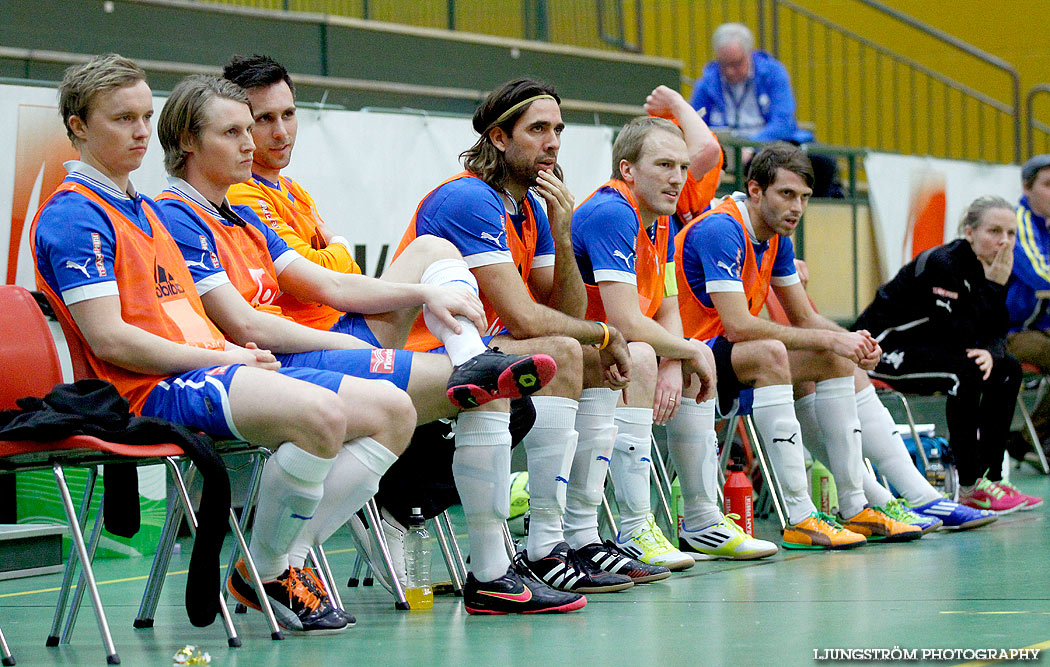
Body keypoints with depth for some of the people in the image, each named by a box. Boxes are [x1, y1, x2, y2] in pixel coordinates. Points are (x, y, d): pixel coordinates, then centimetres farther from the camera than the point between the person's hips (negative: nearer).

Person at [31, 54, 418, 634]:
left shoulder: (142, 210, 26)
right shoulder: (71, 216, -5)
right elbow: (108, 338, -15)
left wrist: (237, 351, 4)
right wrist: (219, 357, -12)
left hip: (208, 369, 10)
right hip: (152, 391, -10)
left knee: (391, 408, -3)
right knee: (318, 412, -35)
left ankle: (286, 558, -7)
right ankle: (265, 576, -15)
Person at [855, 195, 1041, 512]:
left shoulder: (990, 271, 0)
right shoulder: (943, 264, -24)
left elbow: (996, 332, 2)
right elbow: (960, 337, -29)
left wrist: (991, 352, -22)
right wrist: (993, 286, -28)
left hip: (923, 349, 9)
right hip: (881, 349, -9)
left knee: (1007, 370, -3)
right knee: (965, 370, -30)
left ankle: (991, 477, -2)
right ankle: (970, 486, -25)